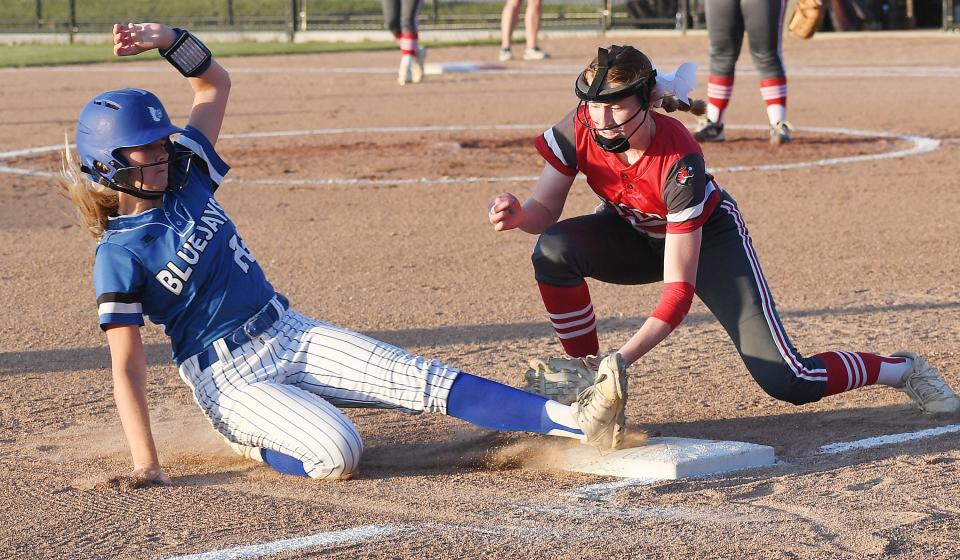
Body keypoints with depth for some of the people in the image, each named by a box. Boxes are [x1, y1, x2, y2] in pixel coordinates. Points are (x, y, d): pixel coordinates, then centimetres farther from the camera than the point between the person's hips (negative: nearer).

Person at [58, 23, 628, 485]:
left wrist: (170, 40, -5)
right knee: (338, 454, -29)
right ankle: (254, 443, 2)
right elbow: (128, 368, -15)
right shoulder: (120, 257, -13)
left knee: (422, 379, -11)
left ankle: (571, 419, -22)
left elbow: (216, 84, 15)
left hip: (291, 333, 6)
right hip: (231, 378, -6)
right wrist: (147, 469, -21)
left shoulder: (187, 178, 4)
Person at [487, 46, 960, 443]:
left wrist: (622, 359, -45)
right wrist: (516, 215, -42)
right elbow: (545, 211, -17)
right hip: (633, 234, 4)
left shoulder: (679, 161, -37)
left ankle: (902, 370, 13)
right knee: (553, 250, -29)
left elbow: (678, 291, -36)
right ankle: (583, 373, -9)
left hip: (707, 238, -4)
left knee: (787, 383, -14)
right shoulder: (577, 130, -26)